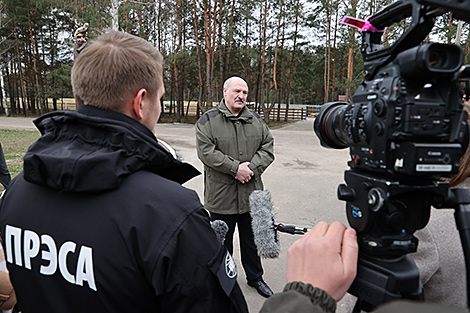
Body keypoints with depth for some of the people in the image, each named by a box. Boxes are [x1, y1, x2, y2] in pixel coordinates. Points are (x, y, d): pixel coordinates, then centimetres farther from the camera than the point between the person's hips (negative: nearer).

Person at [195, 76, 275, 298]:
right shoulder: (208, 120, -4)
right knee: (222, 242, 14)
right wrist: (235, 168, -20)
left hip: (251, 194, 4)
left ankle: (255, 277, 40)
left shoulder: (255, 120, 9)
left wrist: (251, 167, -13)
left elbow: (267, 148, 4)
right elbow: (206, 151, -15)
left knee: (251, 240, 20)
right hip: (221, 195, -3)